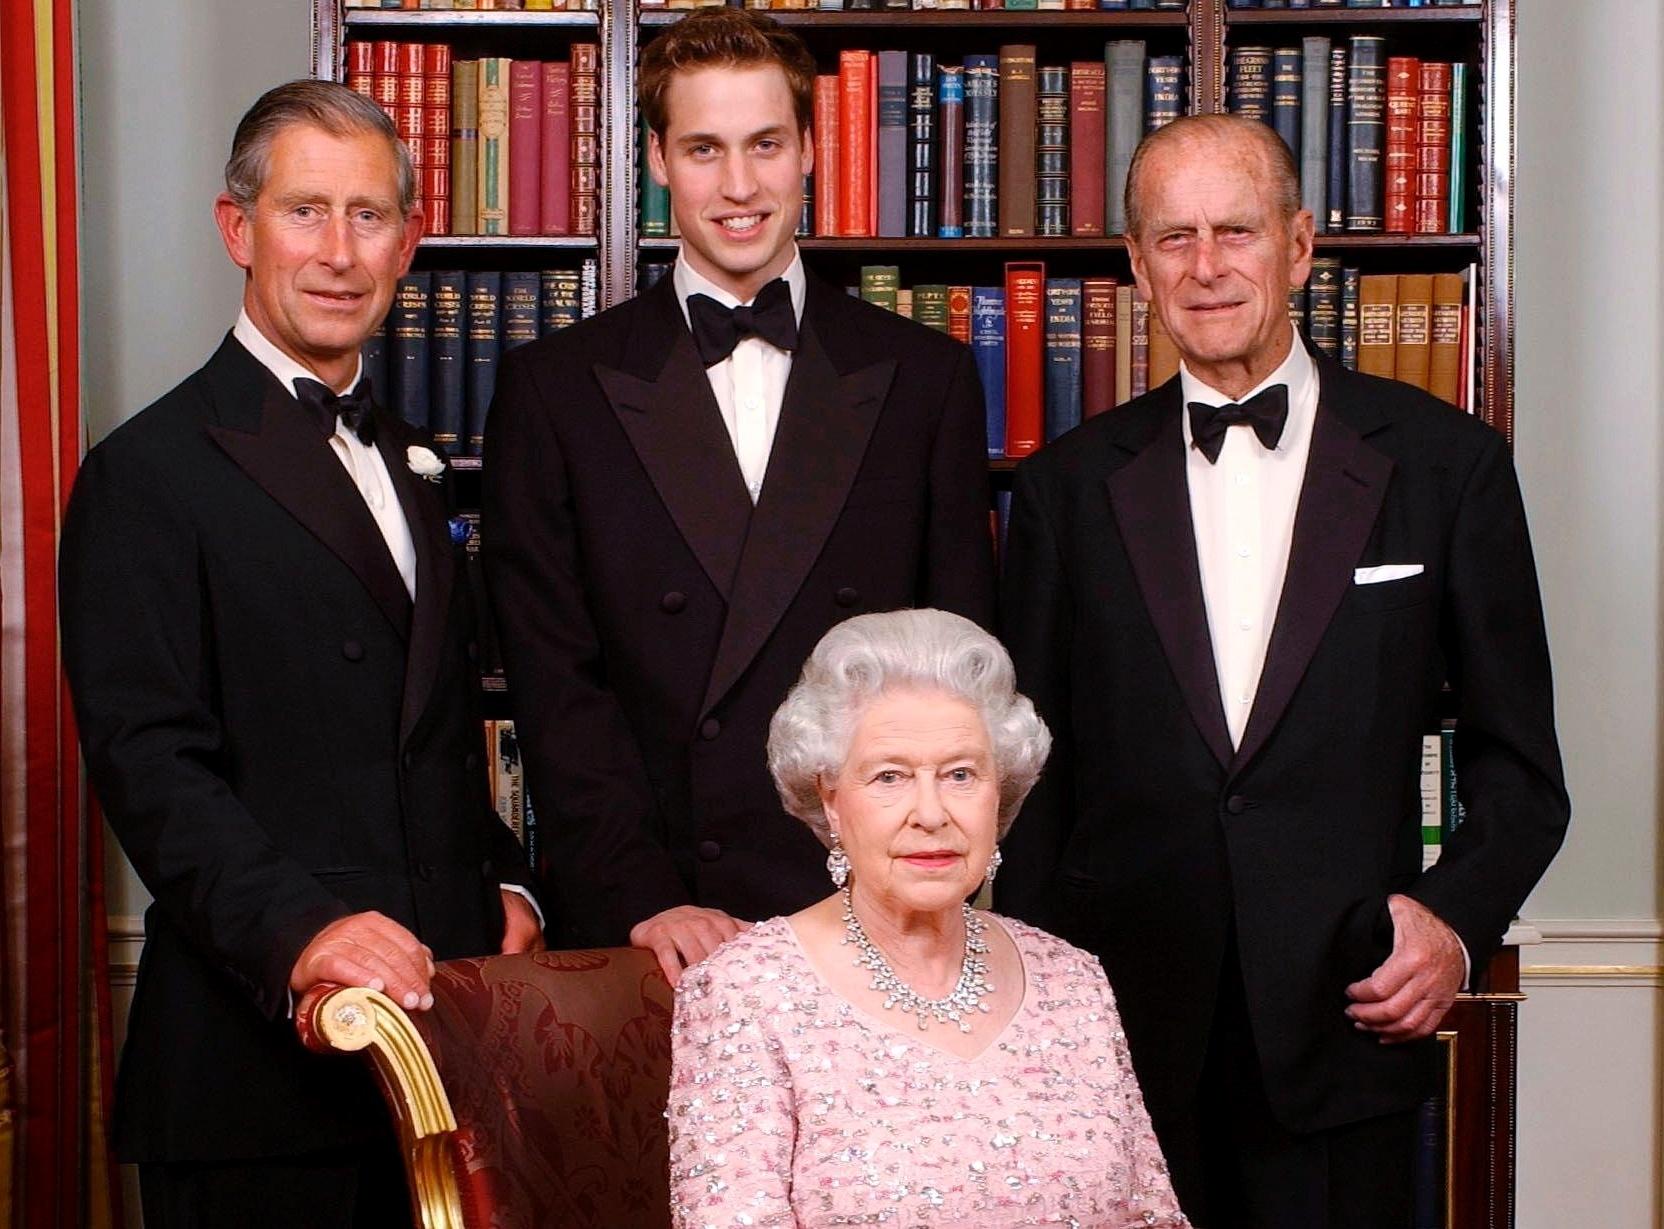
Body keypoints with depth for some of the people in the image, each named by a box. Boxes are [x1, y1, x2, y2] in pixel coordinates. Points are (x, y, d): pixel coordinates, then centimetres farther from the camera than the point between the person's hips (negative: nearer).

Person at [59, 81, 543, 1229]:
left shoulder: (409, 463, 17)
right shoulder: (149, 474, -8)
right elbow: (151, 763, -16)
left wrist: (504, 885, 7)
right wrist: (298, 930, -29)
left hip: (435, 1015, 7)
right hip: (260, 1047, -7)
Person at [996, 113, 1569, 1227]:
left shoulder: (1444, 463, 2)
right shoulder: (1072, 485, 6)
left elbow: (1518, 762, 7)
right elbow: (1038, 773, 9)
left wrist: (1460, 918, -8)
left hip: (1344, 1024, -1)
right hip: (1123, 1032, 1)